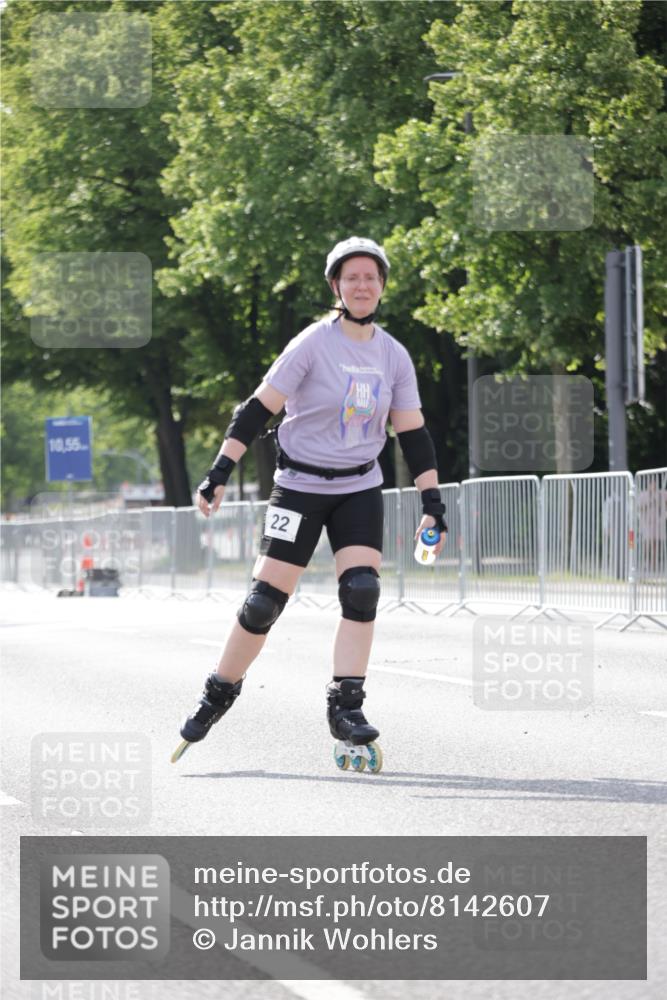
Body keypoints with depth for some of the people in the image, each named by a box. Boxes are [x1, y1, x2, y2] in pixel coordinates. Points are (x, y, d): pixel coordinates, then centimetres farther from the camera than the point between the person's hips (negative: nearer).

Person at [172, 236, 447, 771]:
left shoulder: (393, 356, 2)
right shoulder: (313, 344, -11)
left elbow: (413, 434, 8)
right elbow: (258, 409, -11)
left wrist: (433, 502, 2)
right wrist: (220, 473, -17)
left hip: (360, 490, 3)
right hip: (300, 486, -3)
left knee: (362, 592, -14)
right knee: (264, 601, -4)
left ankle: (346, 708, -9)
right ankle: (219, 694, 15)